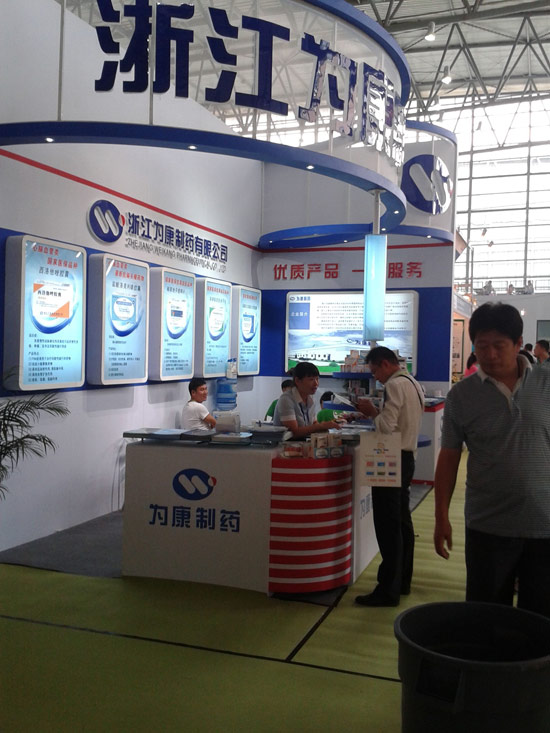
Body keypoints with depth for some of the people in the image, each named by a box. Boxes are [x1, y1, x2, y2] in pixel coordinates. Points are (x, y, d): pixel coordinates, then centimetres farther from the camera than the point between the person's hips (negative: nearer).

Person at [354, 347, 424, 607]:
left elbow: (387, 426, -23)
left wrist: (372, 411, -7)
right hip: (407, 457, 10)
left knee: (388, 526, -5)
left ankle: (388, 590, 1)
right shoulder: (413, 383, 14)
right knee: (402, 522, 17)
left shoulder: (394, 385, -17)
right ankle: (402, 581, 28)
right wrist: (377, 413, 10)